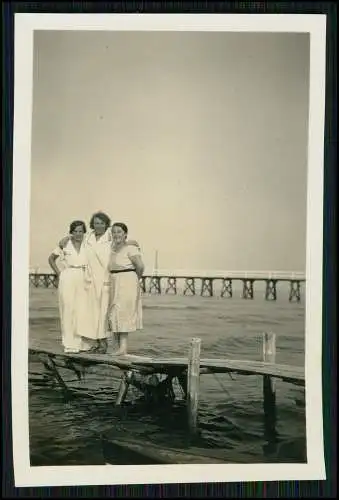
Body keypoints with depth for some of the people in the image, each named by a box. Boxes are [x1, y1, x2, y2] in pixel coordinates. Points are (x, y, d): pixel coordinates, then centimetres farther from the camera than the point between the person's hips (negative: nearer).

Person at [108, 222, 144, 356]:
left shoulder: (130, 248, -11)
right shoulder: (113, 248, 11)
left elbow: (140, 266, -18)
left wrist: (136, 278, -3)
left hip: (127, 283, -8)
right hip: (115, 284, 8)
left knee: (122, 313, -9)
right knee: (114, 314, 8)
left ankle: (123, 347, -6)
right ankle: (119, 344, 15)